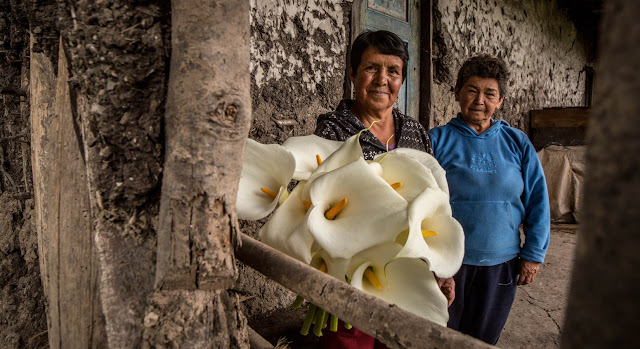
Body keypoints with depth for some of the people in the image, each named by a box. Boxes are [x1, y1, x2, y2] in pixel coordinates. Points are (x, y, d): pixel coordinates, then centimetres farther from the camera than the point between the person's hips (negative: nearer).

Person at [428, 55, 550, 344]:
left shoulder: (517, 142, 4)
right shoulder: (437, 140, -4)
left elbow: (537, 200, 7)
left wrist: (533, 253, 3)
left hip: (501, 265, 2)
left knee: (484, 338, 17)